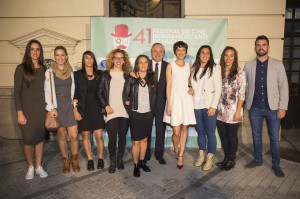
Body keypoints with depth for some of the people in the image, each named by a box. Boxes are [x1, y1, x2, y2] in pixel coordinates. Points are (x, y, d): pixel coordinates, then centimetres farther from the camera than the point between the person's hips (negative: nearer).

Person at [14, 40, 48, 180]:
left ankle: (39, 166, 22)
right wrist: (19, 113, -11)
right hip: (27, 109, -3)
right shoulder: (21, 68, -3)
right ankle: (30, 167, 20)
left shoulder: (44, 69, 8)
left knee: (40, 138, 8)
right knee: (29, 139, 0)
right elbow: (17, 92, -5)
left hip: (41, 108, 3)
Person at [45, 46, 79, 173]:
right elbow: (47, 91, 0)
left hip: (70, 105, 1)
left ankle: (75, 161, 17)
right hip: (57, 105, -1)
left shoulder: (71, 71, 10)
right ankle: (65, 161, 21)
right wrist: (51, 108, -7)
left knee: (73, 136, -4)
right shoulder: (49, 72, 3)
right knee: (62, 135, 3)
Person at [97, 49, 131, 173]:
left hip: (124, 112, 2)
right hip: (111, 112, -2)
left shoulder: (127, 75, 11)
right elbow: (99, 92, 4)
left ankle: (120, 159, 27)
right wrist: (106, 106, -5)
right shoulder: (106, 75, 5)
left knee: (122, 136, 9)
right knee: (112, 138, -3)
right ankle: (112, 162, 16)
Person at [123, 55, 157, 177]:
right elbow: (125, 96, 0)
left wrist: (152, 109, 3)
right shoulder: (131, 79, -3)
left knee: (144, 139, 13)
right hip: (135, 115, -3)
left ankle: (142, 162, 30)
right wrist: (130, 111, -2)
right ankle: (136, 166, 17)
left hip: (148, 114, 3)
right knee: (136, 142, 2)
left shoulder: (152, 78, 5)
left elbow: (154, 95, 9)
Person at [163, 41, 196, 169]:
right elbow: (168, 86, -4)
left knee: (184, 128, 5)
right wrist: (168, 104, -9)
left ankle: (181, 156, 18)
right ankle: (176, 149, 26)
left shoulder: (188, 66, 13)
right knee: (176, 131, -5)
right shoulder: (170, 66, 1)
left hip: (186, 98, 4)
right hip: (175, 98, -3)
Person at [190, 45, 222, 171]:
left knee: (210, 133, 1)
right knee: (200, 131, 13)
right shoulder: (194, 69, 12)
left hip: (209, 106, -4)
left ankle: (210, 158, 17)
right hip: (196, 105, 4)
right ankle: (201, 156, 27)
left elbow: (218, 89, -7)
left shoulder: (215, 68, -2)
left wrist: (213, 107, -12)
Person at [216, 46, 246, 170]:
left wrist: (238, 111, -12)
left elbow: (242, 94, -8)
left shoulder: (239, 73, -5)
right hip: (220, 110, 4)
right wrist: (216, 108, 3)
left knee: (232, 135, 7)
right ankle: (226, 158, 28)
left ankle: (231, 160, 23)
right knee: (222, 134, 11)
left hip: (233, 110, -4)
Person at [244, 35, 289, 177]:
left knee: (274, 138, 6)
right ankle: (258, 160, 30)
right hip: (255, 108, 1)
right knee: (256, 136, 12)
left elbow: (284, 86, 1)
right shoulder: (248, 65, 6)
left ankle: (276, 164, 24)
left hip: (272, 108, -1)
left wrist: (283, 107, -6)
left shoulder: (277, 64, 3)